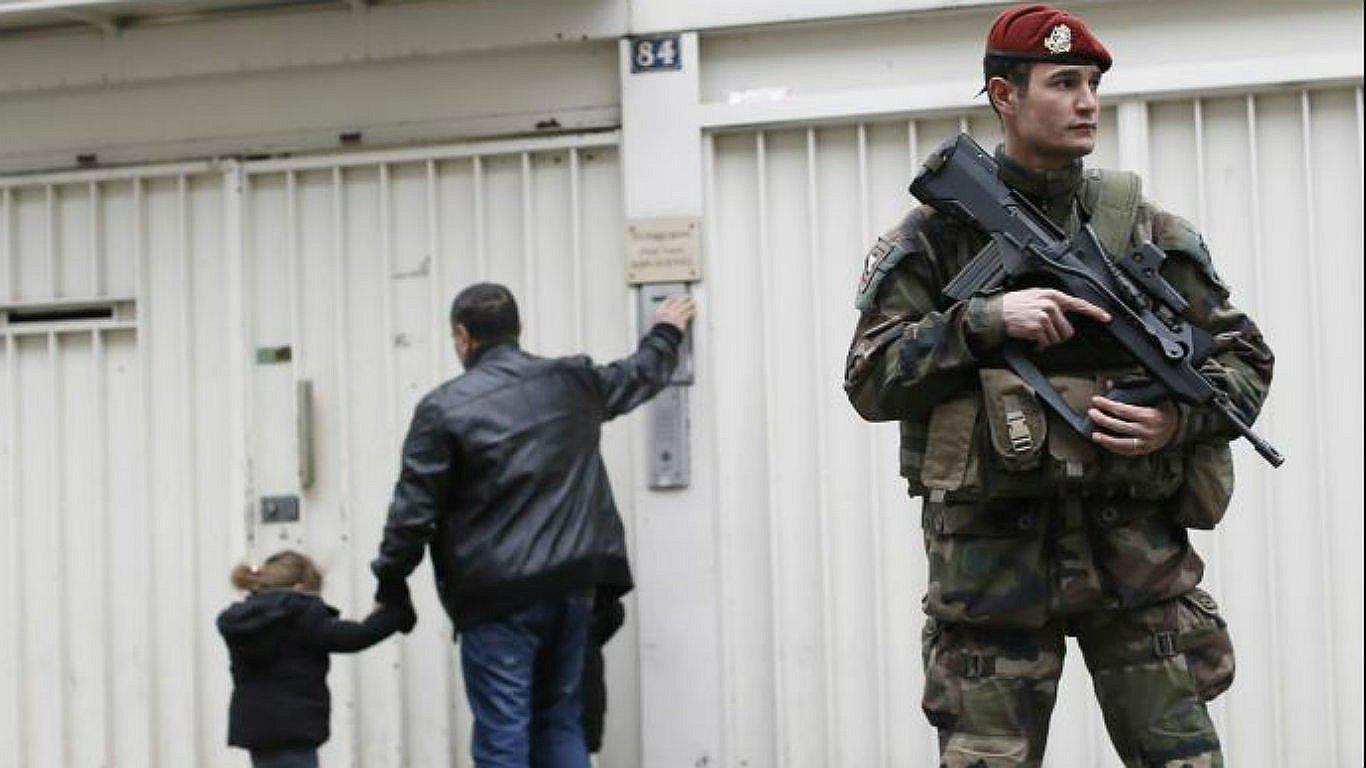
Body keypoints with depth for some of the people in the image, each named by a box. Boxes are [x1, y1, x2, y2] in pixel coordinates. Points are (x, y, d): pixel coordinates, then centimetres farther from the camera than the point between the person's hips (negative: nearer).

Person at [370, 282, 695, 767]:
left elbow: (413, 512, -8)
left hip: (497, 600, -5)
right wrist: (665, 334, 49)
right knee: (560, 725, 13)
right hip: (571, 587, 5)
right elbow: (637, 378, 28)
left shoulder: (444, 409, -8)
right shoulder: (572, 382, 7)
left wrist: (391, 584, 6)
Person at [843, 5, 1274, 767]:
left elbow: (1246, 357, 12)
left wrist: (1179, 418, -8)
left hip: (1136, 540, 2)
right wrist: (985, 320, -17)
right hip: (995, 552, -2)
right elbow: (871, 380, -4)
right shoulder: (940, 233, 3)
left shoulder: (1147, 226, 10)